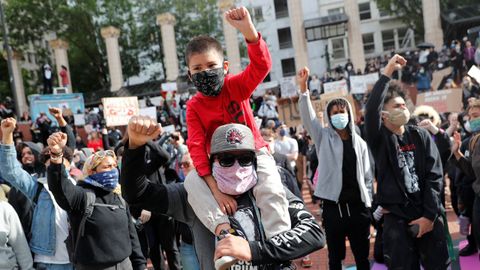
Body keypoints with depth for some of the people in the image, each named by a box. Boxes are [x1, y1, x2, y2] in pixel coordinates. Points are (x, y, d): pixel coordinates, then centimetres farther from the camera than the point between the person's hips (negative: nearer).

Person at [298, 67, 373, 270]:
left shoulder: (359, 142, 7)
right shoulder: (324, 137, 3)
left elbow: (367, 176, 8)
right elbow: (308, 116, -13)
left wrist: (369, 204, 3)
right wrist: (303, 88, -25)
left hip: (358, 206, 2)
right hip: (333, 206, -2)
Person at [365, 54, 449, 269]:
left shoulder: (420, 136, 5)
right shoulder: (379, 139, -2)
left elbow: (434, 175, 0)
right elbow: (371, 109, -22)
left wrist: (430, 215, -7)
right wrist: (387, 73, -20)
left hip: (427, 215, 3)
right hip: (396, 217, -2)